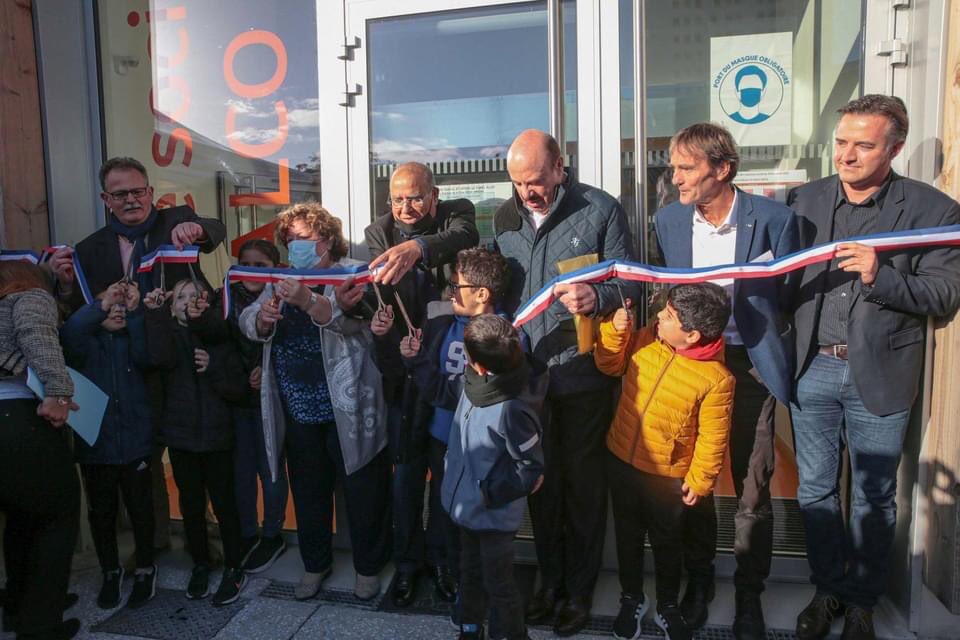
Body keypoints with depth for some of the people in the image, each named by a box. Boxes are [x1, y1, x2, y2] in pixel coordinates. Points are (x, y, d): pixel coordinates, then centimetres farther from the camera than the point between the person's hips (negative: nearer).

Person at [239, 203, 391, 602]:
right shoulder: (281, 281, 11)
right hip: (297, 412, 5)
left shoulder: (352, 274, -6)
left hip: (347, 409, -5)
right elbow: (247, 323, -1)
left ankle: (368, 566, 28)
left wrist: (306, 301, -43)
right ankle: (315, 563, 38)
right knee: (308, 492, 18)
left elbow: (349, 317, -25)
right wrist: (262, 317, -25)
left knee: (362, 491, 8)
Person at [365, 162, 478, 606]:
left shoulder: (458, 215, -2)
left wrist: (418, 246, -46)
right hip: (403, 369, 1)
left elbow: (459, 237, -26)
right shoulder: (379, 232, 2)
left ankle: (442, 558, 31)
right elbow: (375, 293, -12)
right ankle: (406, 563, 28)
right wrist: (351, 298, -35)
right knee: (406, 470, 10)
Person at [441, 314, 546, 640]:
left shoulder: (511, 408, -33)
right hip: (468, 502, 7)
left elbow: (531, 468, -20)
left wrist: (490, 494, -15)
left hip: (493, 512, -7)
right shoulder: (475, 381, -13)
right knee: (470, 573, 27)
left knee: (498, 583, 14)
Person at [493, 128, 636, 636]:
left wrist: (598, 297, -28)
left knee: (583, 483, 9)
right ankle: (550, 580, 35)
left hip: (582, 376, -4)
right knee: (540, 481, 16)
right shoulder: (505, 218, 7)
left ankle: (579, 590, 28)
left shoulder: (601, 210, -6)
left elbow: (628, 281, -6)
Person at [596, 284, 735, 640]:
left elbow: (712, 437, -14)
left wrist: (700, 480, -7)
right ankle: (631, 599, 44)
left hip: (668, 476, -4)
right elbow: (610, 365, 4)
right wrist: (615, 331, -12)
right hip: (620, 460, 4)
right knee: (627, 536, 21)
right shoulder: (645, 339, -11)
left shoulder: (717, 378, -23)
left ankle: (667, 607, 43)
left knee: (667, 543, 18)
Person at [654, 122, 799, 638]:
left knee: (753, 489, 5)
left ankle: (749, 593, 27)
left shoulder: (773, 219, -11)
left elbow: (791, 297, -4)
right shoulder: (667, 220, 0)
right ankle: (698, 577, 35)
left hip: (749, 364, -3)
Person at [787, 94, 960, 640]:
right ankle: (830, 588, 34)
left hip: (880, 375, -2)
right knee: (815, 491, 13)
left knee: (874, 497, 12)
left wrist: (880, 276, -24)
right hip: (813, 369, 3)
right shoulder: (804, 200, 4)